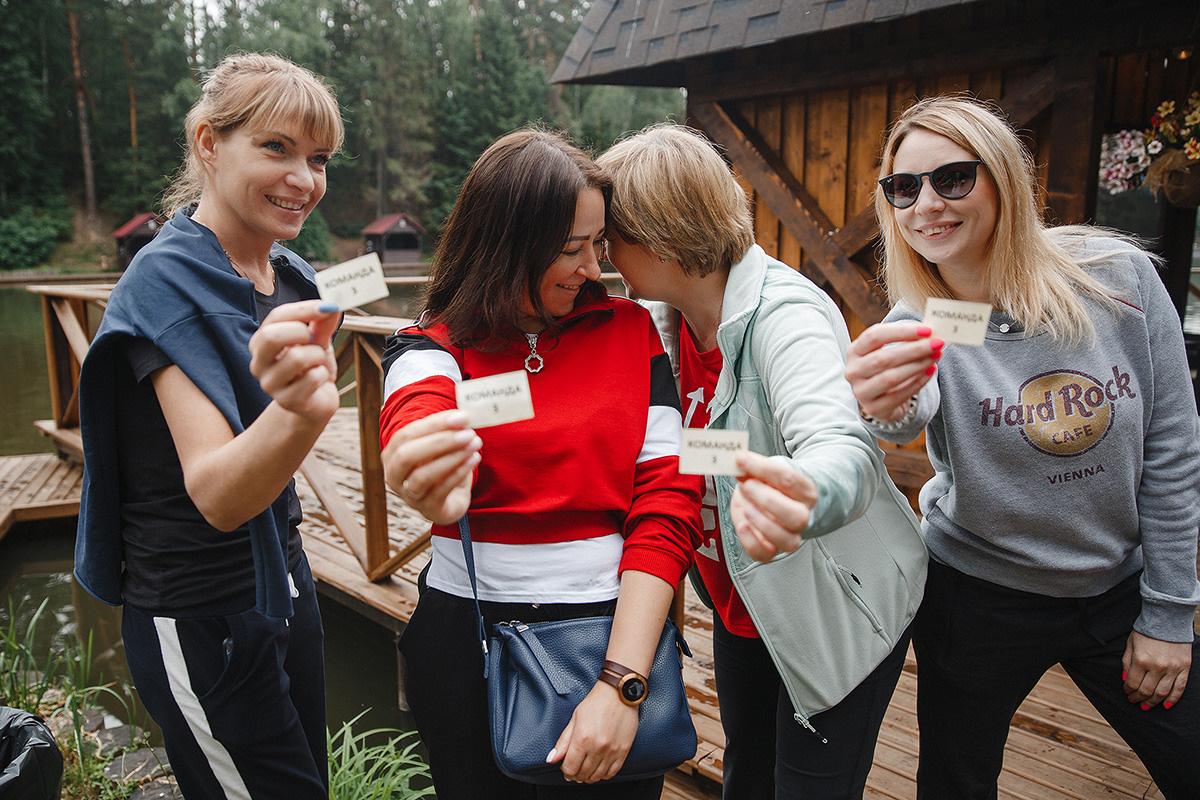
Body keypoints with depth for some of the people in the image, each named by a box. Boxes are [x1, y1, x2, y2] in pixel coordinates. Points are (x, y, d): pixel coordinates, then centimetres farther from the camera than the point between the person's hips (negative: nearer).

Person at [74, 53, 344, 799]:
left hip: (282, 584, 7)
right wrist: (296, 412, -49)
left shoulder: (289, 274, 3)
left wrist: (315, 372, 1)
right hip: (199, 621, -7)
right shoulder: (168, 280, -19)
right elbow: (215, 495, -34)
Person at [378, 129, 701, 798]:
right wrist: (431, 488, -55)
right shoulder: (431, 346, -5)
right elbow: (421, 420, -30)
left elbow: (667, 503, -8)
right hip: (467, 639, 0)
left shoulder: (631, 330, -2)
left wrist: (622, 684, -15)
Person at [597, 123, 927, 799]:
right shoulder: (665, 322, -4)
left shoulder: (784, 313, -28)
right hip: (743, 603, 7)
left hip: (837, 613, -7)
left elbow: (846, 449, -46)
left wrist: (808, 498, -68)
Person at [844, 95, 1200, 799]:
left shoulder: (1117, 276, -12)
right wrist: (889, 406, -63)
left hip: (1121, 587, 2)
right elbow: (914, 414, -38)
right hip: (979, 601, -1)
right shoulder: (916, 332, -15)